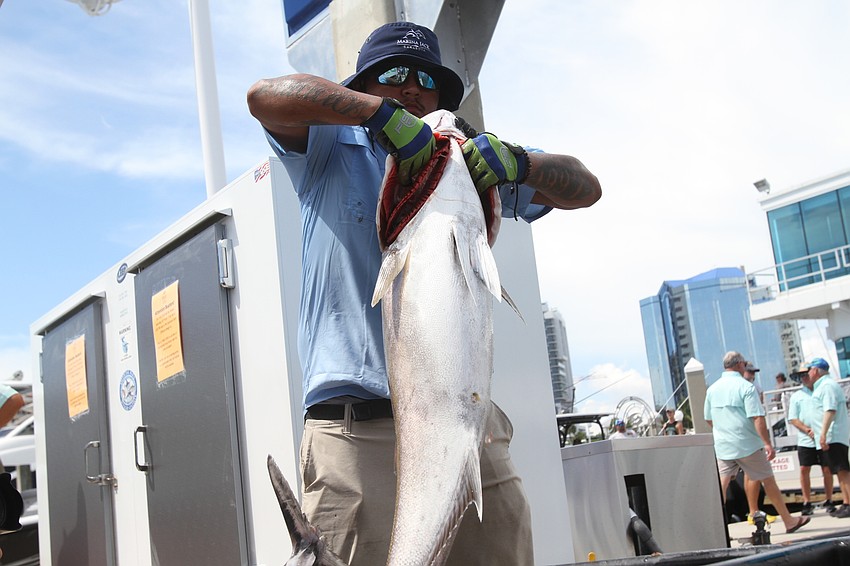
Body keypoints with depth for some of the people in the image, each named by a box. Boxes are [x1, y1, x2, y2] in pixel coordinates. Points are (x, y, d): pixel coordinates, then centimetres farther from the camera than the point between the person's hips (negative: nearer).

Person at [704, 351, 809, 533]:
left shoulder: (712, 389, 8)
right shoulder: (746, 387, -10)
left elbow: (708, 419, 16)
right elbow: (757, 418, -18)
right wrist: (768, 444, -18)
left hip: (722, 447, 5)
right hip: (747, 446, -5)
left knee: (721, 485, 3)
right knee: (768, 481, 8)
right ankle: (789, 521, 19)